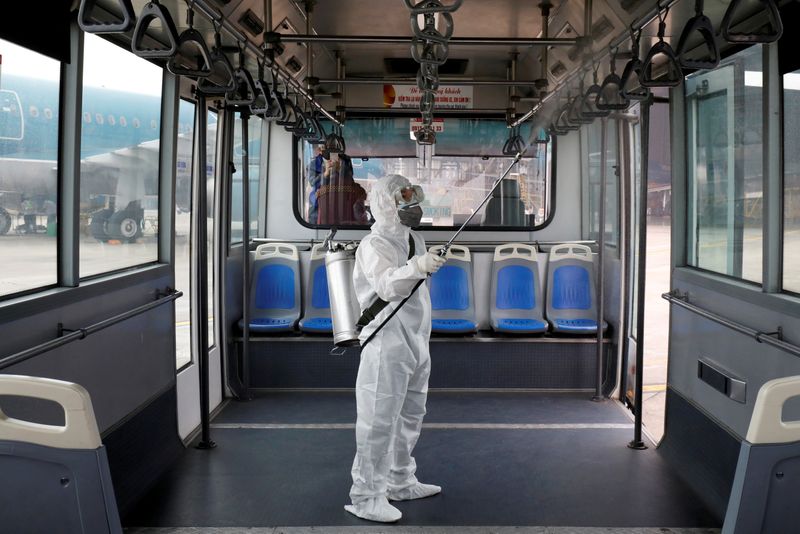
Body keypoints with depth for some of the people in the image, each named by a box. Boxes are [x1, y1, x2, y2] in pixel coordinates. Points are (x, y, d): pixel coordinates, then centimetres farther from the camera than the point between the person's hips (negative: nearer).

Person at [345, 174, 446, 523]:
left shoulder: (413, 240, 12)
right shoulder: (375, 245, -14)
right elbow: (388, 287, -33)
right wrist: (417, 266, -51)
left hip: (415, 344, 9)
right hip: (388, 346, -9)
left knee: (410, 417, 17)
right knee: (379, 422, -6)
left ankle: (401, 483, 31)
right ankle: (366, 497, 1)